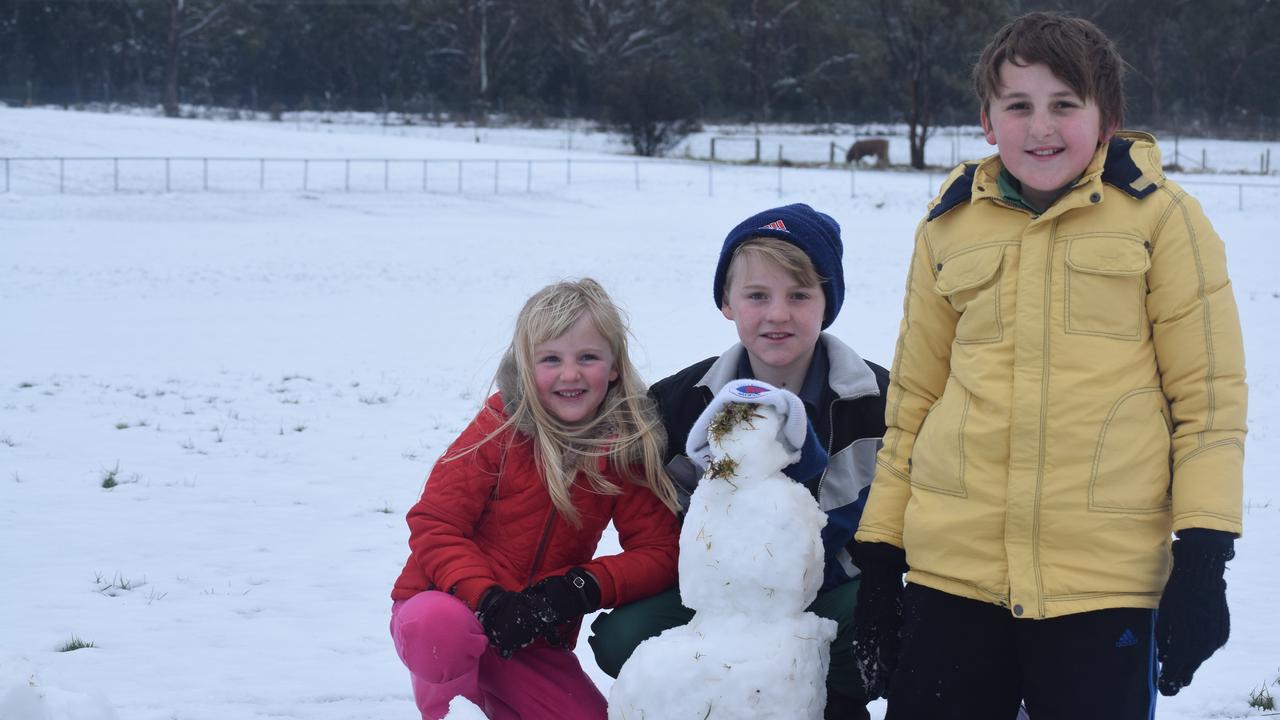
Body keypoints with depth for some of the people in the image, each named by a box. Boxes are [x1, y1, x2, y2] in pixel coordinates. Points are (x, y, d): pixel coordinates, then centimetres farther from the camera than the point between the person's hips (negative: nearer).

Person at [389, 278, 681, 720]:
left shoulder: (627, 447, -4)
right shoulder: (500, 426, -12)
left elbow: (658, 553, -5)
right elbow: (434, 525, -13)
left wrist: (583, 586, -22)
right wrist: (486, 598, -28)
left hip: (536, 643, 4)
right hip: (450, 602, -4)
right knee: (443, 625, -37)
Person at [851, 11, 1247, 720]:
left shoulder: (1159, 216, 0)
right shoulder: (950, 225, 10)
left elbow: (1208, 393, 0)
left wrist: (1203, 556, -7)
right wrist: (879, 552, 14)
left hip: (1105, 578, -3)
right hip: (952, 571, 3)